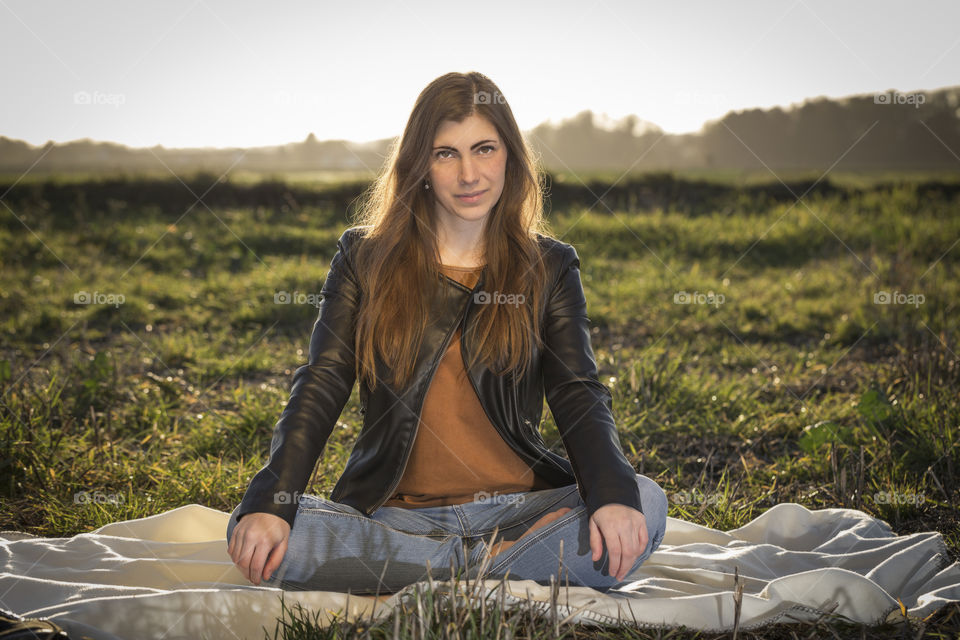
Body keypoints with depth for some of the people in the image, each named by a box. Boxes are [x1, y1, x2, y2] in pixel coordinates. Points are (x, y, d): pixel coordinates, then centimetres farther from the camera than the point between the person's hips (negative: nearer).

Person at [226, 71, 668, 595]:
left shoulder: (548, 267, 8)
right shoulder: (365, 257, 7)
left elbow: (579, 395, -2)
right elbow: (321, 387, -2)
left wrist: (614, 496, -23)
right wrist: (267, 505, -20)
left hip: (517, 508, 0)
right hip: (392, 512, 0)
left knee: (646, 505, -27)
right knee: (253, 534, -28)